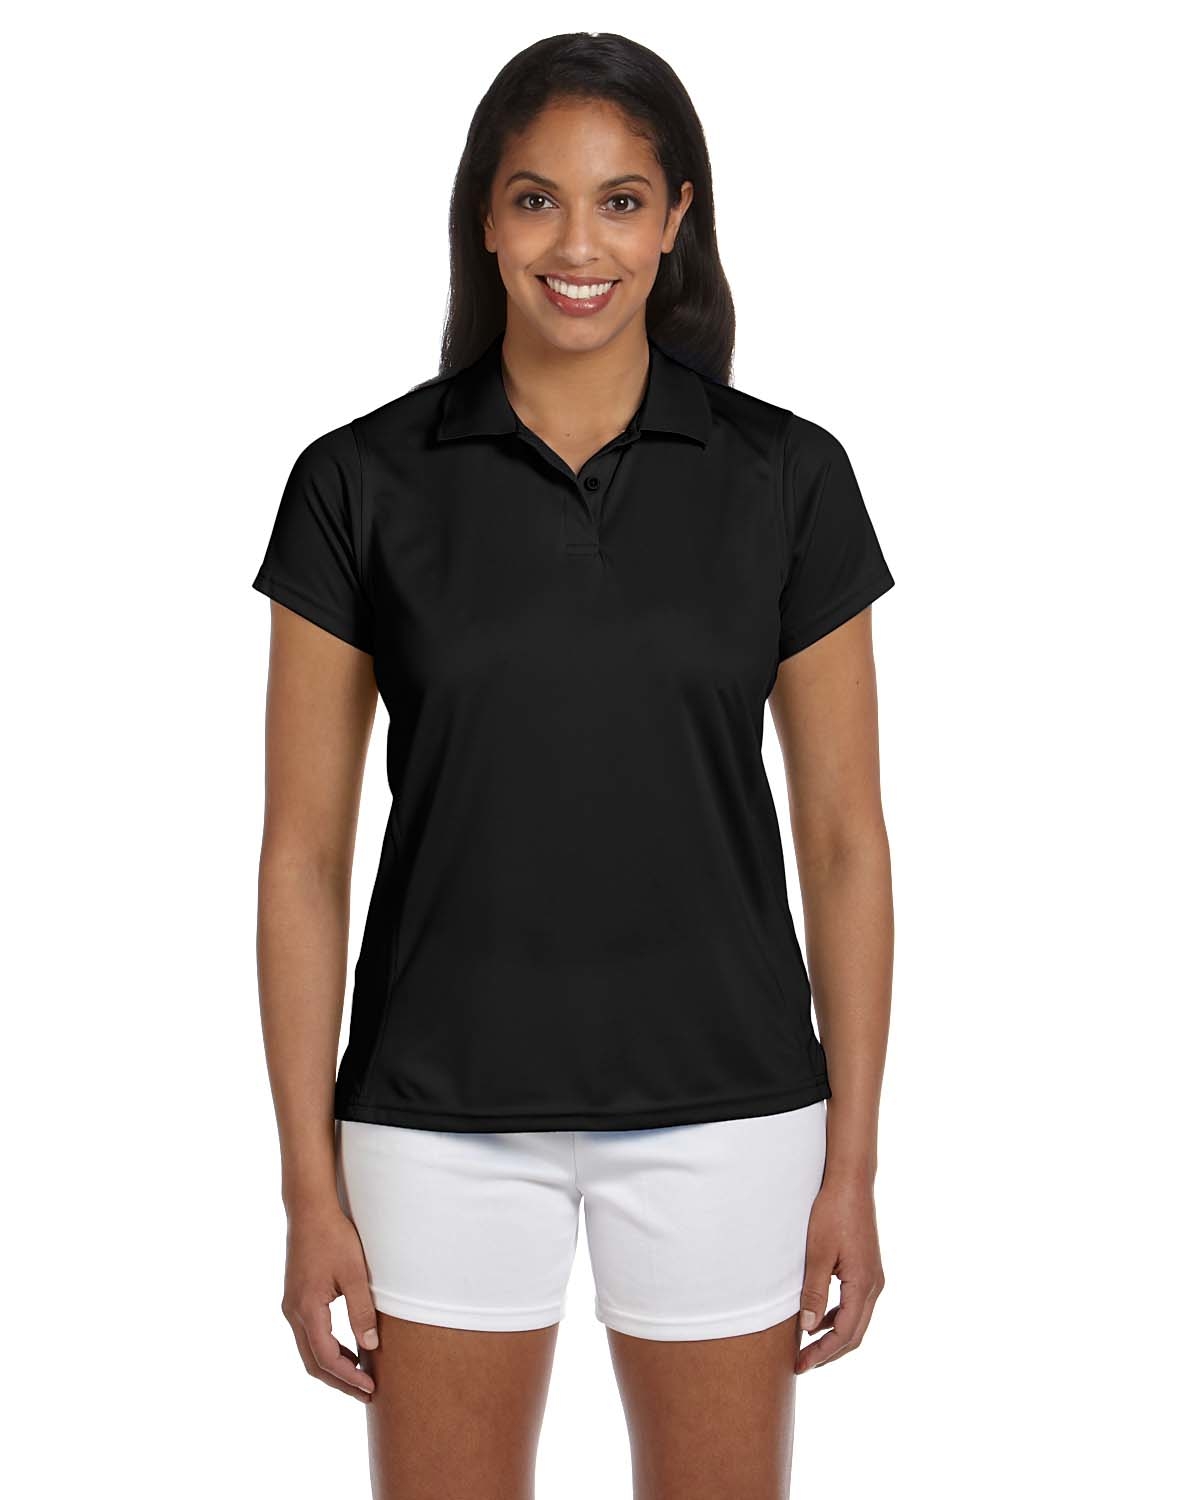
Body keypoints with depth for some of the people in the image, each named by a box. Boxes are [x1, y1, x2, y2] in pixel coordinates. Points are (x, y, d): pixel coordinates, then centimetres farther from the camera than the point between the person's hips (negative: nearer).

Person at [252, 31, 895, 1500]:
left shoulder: (786, 478, -2)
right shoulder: (362, 482, -4)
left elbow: (843, 838, 1)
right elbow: (305, 853, -2)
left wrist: (852, 1165, -1)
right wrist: (311, 1188, -5)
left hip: (717, 1108, 1)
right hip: (446, 1116, 0)